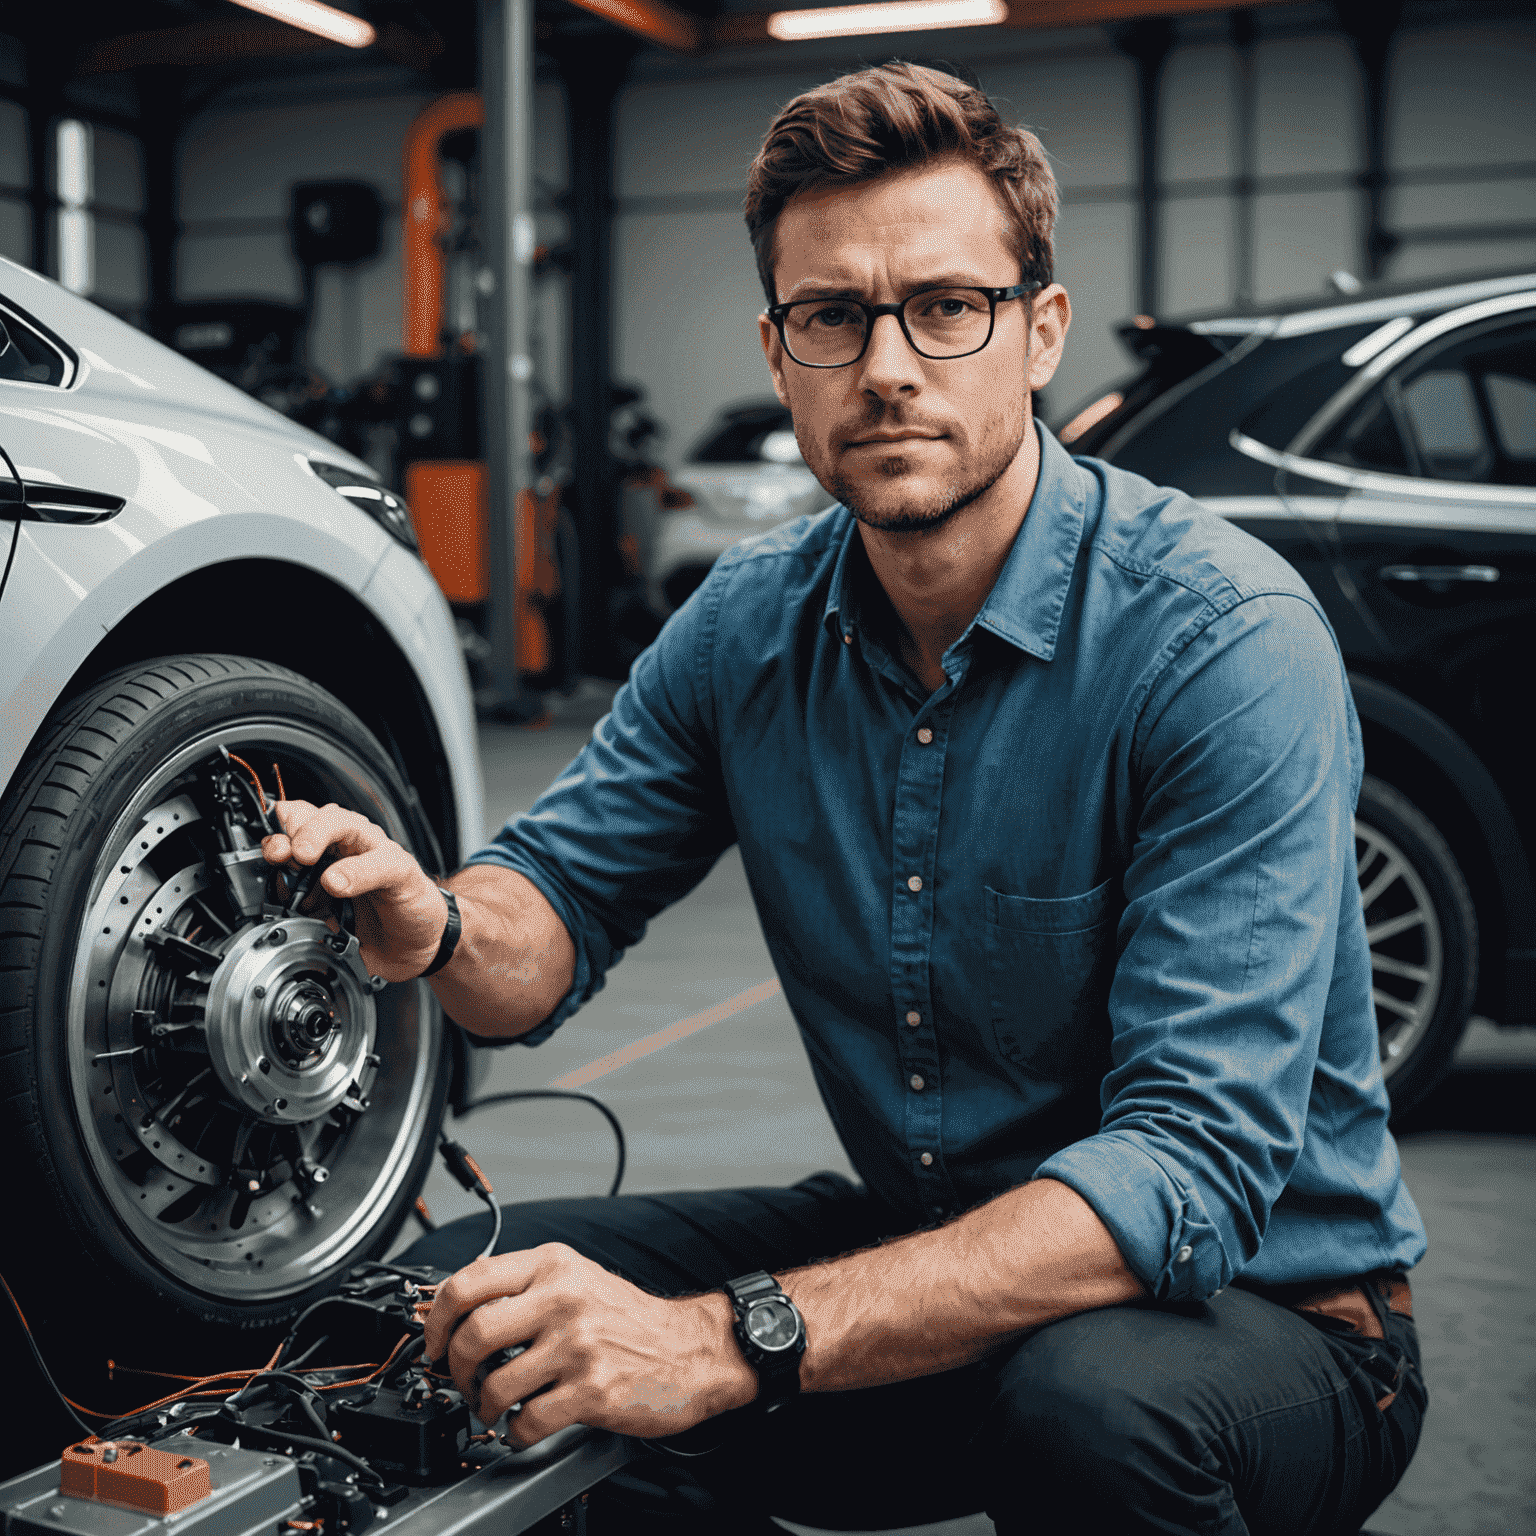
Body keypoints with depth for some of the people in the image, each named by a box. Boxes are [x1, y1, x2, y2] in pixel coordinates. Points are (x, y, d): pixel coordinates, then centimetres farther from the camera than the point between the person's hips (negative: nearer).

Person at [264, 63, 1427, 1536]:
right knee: (462, 1294, -7)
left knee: (1093, 1399, -38)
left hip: (1264, 1303, -4)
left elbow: (1192, 1168, -31)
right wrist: (437, 928, -25)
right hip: (922, 1250, 5)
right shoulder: (752, 618, -3)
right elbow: (555, 915, 2)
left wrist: (733, 1340, -40)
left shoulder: (1223, 637, -23)